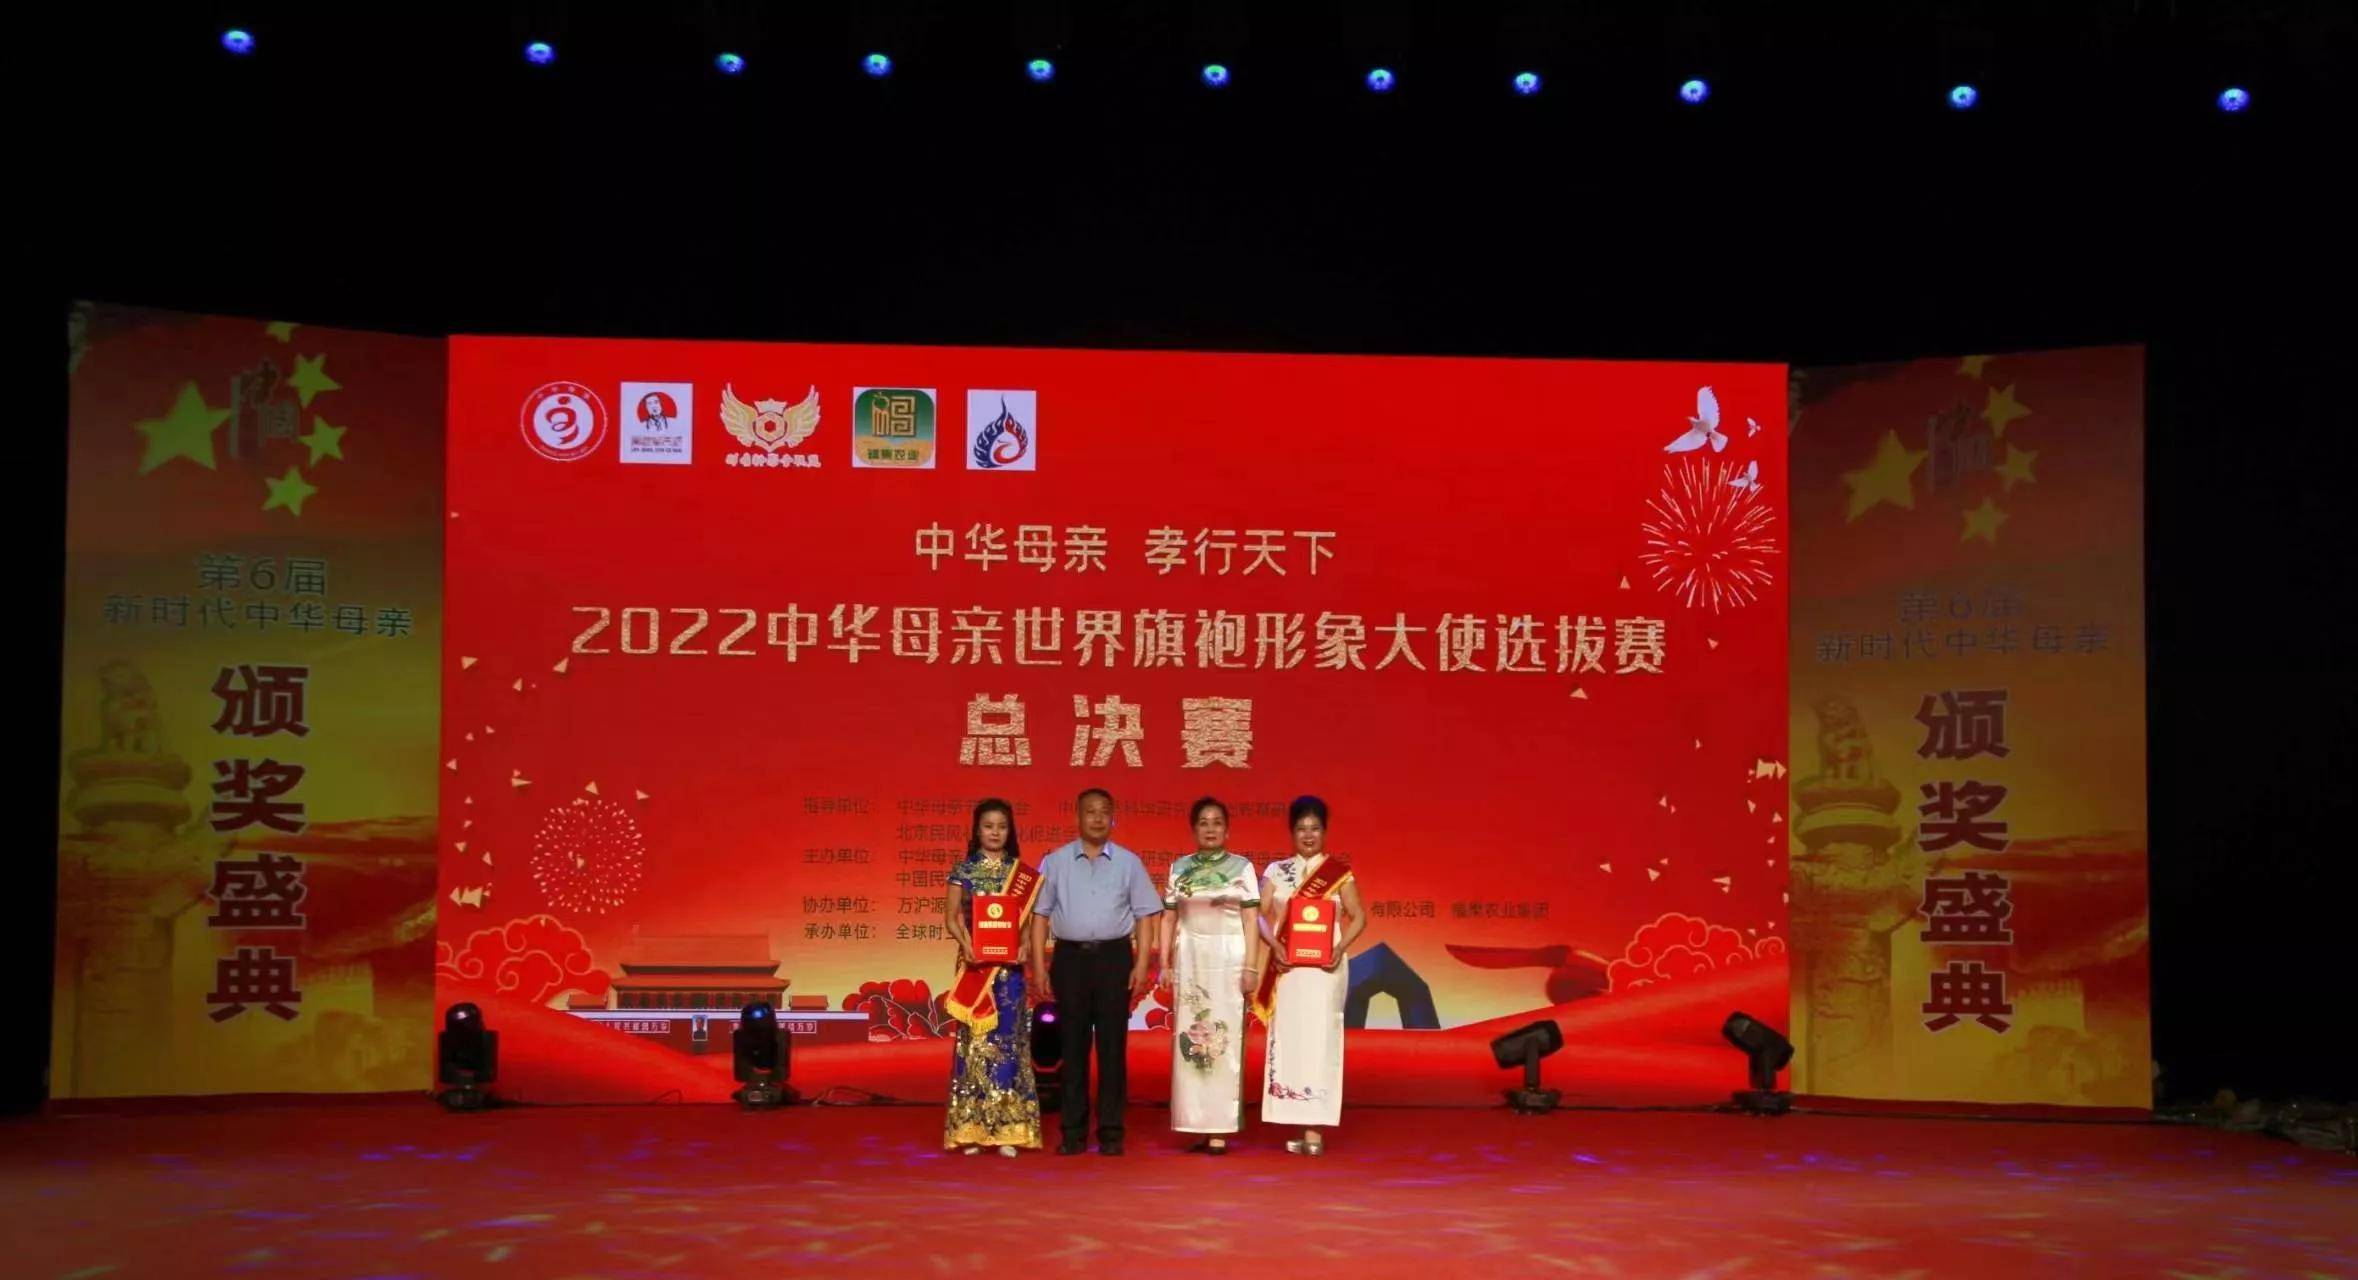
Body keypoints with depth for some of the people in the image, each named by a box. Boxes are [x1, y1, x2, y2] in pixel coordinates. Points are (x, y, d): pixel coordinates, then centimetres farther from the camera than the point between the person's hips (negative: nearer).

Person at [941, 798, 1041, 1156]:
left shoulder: (1022, 873, 7)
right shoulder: (963, 871, 5)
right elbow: (951, 916, 2)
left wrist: (1026, 945, -13)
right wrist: (966, 943, -15)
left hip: (1009, 965, 1)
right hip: (974, 964, -1)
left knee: (1008, 1039, -1)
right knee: (974, 1038, -2)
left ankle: (1008, 1129, 2)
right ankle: (971, 1129, 2)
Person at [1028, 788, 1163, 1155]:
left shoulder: (1128, 862, 6)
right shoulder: (1055, 862, 6)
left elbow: (1145, 915, 4)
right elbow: (1040, 915, 6)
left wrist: (1142, 965, -4)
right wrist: (1038, 966, 0)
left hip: (1114, 956, 0)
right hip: (1070, 957, 0)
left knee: (1112, 1046, 2)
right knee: (1073, 1046, 4)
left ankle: (1111, 1132, 7)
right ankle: (1073, 1132, 9)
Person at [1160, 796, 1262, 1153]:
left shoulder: (1242, 867, 2)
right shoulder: (1180, 868, 9)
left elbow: (1251, 921, -1)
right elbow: (1168, 919, 9)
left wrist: (1251, 967, -8)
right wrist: (1164, 963, 1)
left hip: (1229, 960, -2)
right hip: (1190, 961, 3)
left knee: (1224, 1040, -5)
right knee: (1190, 1039, 1)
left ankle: (1220, 1130, -4)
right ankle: (1198, 1125, 6)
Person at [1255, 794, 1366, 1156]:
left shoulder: (1339, 872, 5)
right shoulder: (1276, 871, 10)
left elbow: (1358, 917, 3)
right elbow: (1260, 914, 4)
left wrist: (1340, 948, -13)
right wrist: (1274, 944, -14)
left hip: (1324, 967, -2)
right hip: (1286, 966, 2)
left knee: (1317, 1040, -8)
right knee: (1287, 1040, 0)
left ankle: (1315, 1129, -8)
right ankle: (1298, 1127, 5)